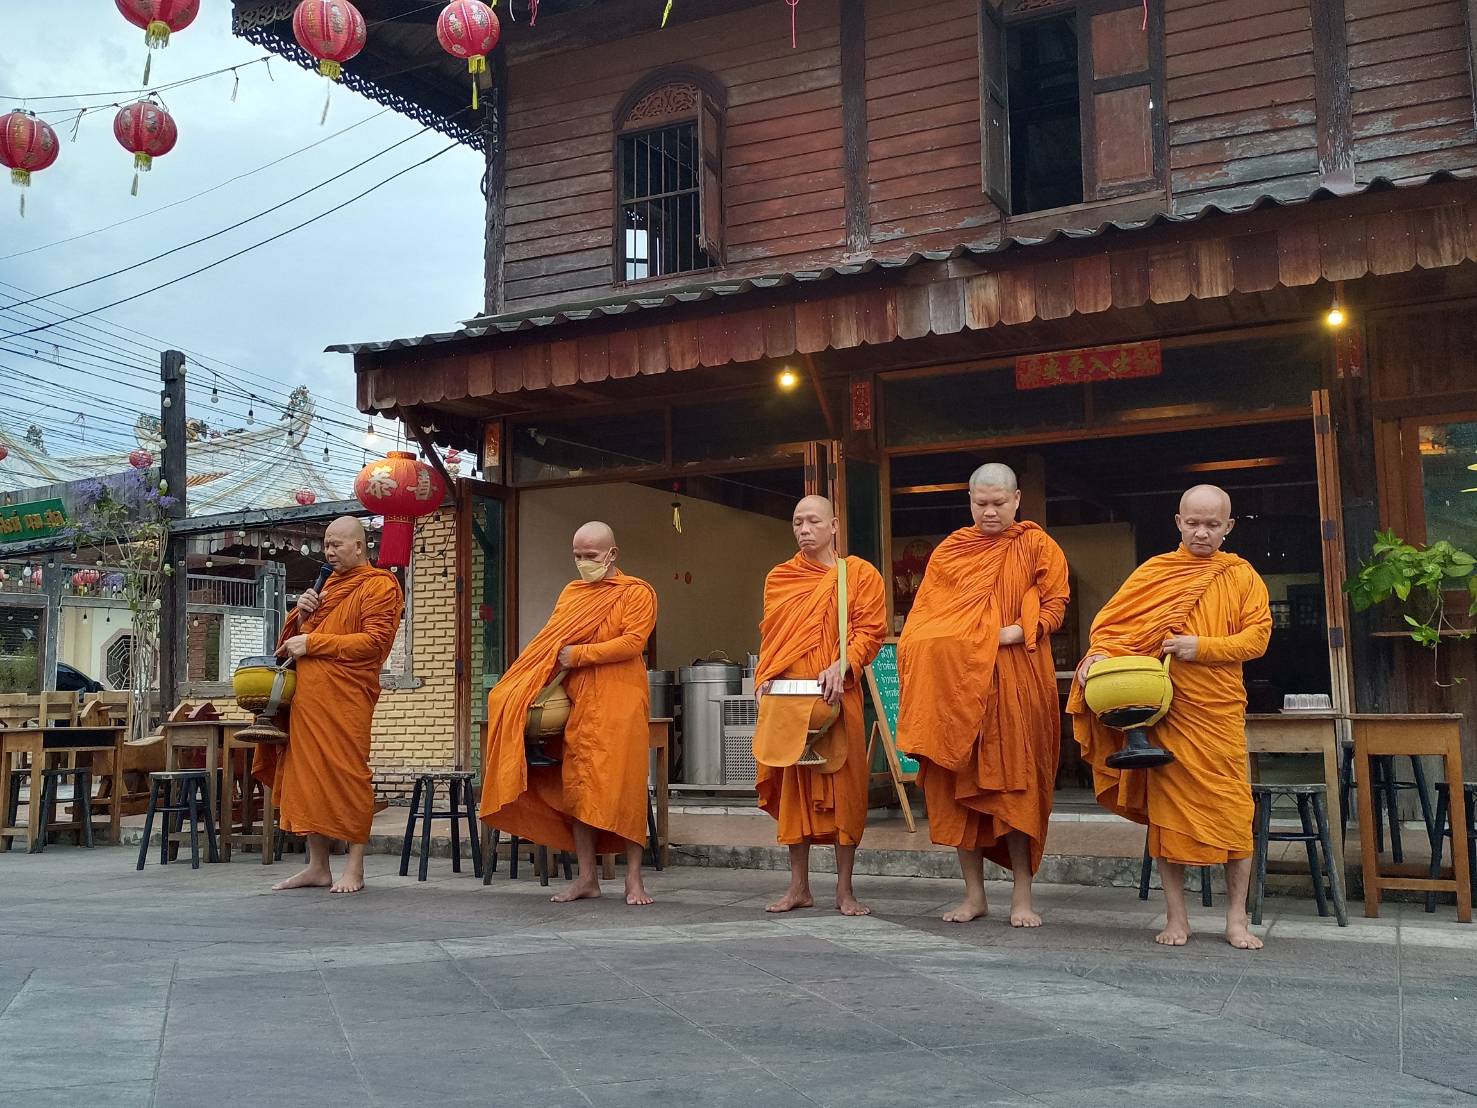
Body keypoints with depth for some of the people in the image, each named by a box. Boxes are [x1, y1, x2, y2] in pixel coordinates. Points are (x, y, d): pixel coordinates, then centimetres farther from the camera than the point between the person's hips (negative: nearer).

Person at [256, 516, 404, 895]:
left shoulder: (379, 585, -1)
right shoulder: (330, 584, 24)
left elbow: (374, 641, -13)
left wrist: (312, 642, -13)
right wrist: (303, 616, 6)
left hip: (345, 697, -8)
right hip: (307, 696, 8)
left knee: (348, 776, -7)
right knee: (308, 777, 7)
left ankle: (355, 868, 0)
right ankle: (317, 867, 14)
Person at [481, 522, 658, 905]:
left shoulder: (637, 592, 2)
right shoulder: (571, 593, 19)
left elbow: (632, 642, -11)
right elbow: (550, 644, 15)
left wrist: (578, 654, -12)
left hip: (619, 700, -5)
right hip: (576, 700, 5)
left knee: (624, 786, -7)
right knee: (577, 786, 3)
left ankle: (634, 878, -1)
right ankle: (587, 877, 9)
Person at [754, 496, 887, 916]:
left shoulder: (860, 574, 5)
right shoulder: (778, 578, 15)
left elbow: (869, 631, -3)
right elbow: (769, 637, 16)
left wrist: (842, 665, -18)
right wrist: (765, 679, 0)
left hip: (837, 695, -3)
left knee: (844, 785, -3)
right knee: (791, 784, 4)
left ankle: (845, 889, 5)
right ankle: (799, 886, 12)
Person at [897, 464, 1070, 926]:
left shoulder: (1036, 546, 5)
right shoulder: (950, 550, 12)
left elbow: (1055, 603, 0)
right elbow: (924, 611, 9)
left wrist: (1020, 631, -16)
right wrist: (917, 654, -9)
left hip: (1015, 680, -3)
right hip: (954, 679, 3)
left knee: (1013, 781, -2)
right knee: (959, 783, 3)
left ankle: (1022, 895, 6)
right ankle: (974, 893, 12)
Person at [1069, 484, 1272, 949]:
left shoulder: (1241, 576, 7)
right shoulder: (1154, 572, 7)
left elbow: (1257, 636, 0)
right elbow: (1113, 622, 1)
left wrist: (1202, 647, -13)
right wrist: (1098, 656, -18)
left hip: (1220, 711, 0)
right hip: (1167, 710, 0)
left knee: (1232, 809, -1)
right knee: (1168, 808, 3)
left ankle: (1237, 918, 12)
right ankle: (1176, 916, 13)